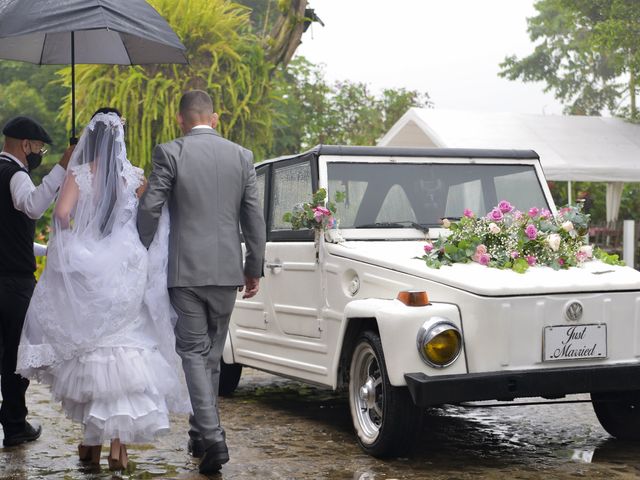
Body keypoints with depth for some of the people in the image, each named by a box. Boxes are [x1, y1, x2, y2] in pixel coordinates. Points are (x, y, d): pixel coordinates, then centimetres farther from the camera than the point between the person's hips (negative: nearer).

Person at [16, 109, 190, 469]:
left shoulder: (79, 175, -2)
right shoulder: (134, 176, 2)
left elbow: (62, 213, -15)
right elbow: (157, 212, -5)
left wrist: (69, 242, 2)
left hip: (86, 271, 0)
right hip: (125, 271, 0)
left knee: (89, 350, 11)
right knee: (122, 351, 2)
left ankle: (93, 441, 17)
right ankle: (118, 443, -3)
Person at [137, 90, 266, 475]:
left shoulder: (170, 153, -5)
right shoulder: (242, 156, 5)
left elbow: (150, 209, -8)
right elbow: (254, 218, 6)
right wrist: (255, 268, 15)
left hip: (186, 270, -3)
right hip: (227, 270, 3)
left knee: (195, 352, 1)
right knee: (213, 353, 15)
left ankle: (212, 438, -10)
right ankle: (202, 433, 26)